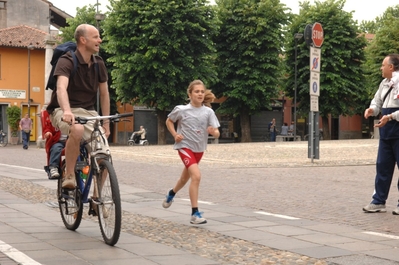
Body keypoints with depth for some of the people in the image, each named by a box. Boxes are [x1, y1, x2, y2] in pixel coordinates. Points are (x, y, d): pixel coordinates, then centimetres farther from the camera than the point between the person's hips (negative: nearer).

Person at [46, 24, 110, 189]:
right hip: (64, 112, -5)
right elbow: (61, 88, -31)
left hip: (88, 112, 5)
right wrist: (67, 111, -50)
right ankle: (69, 175, -22)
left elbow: (104, 93, 11)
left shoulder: (98, 64, 4)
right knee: (77, 130, -40)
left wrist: (106, 123, 7)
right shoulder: (67, 61, -14)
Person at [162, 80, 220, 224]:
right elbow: (169, 121, 7)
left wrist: (213, 132, -33)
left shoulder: (208, 112, -8)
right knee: (196, 175, -24)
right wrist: (175, 135, -8)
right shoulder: (181, 110, -11)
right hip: (185, 146, -4)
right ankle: (195, 213, -20)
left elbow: (217, 134, -11)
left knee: (186, 177, 23)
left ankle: (171, 193, 56)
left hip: (199, 148, 4)